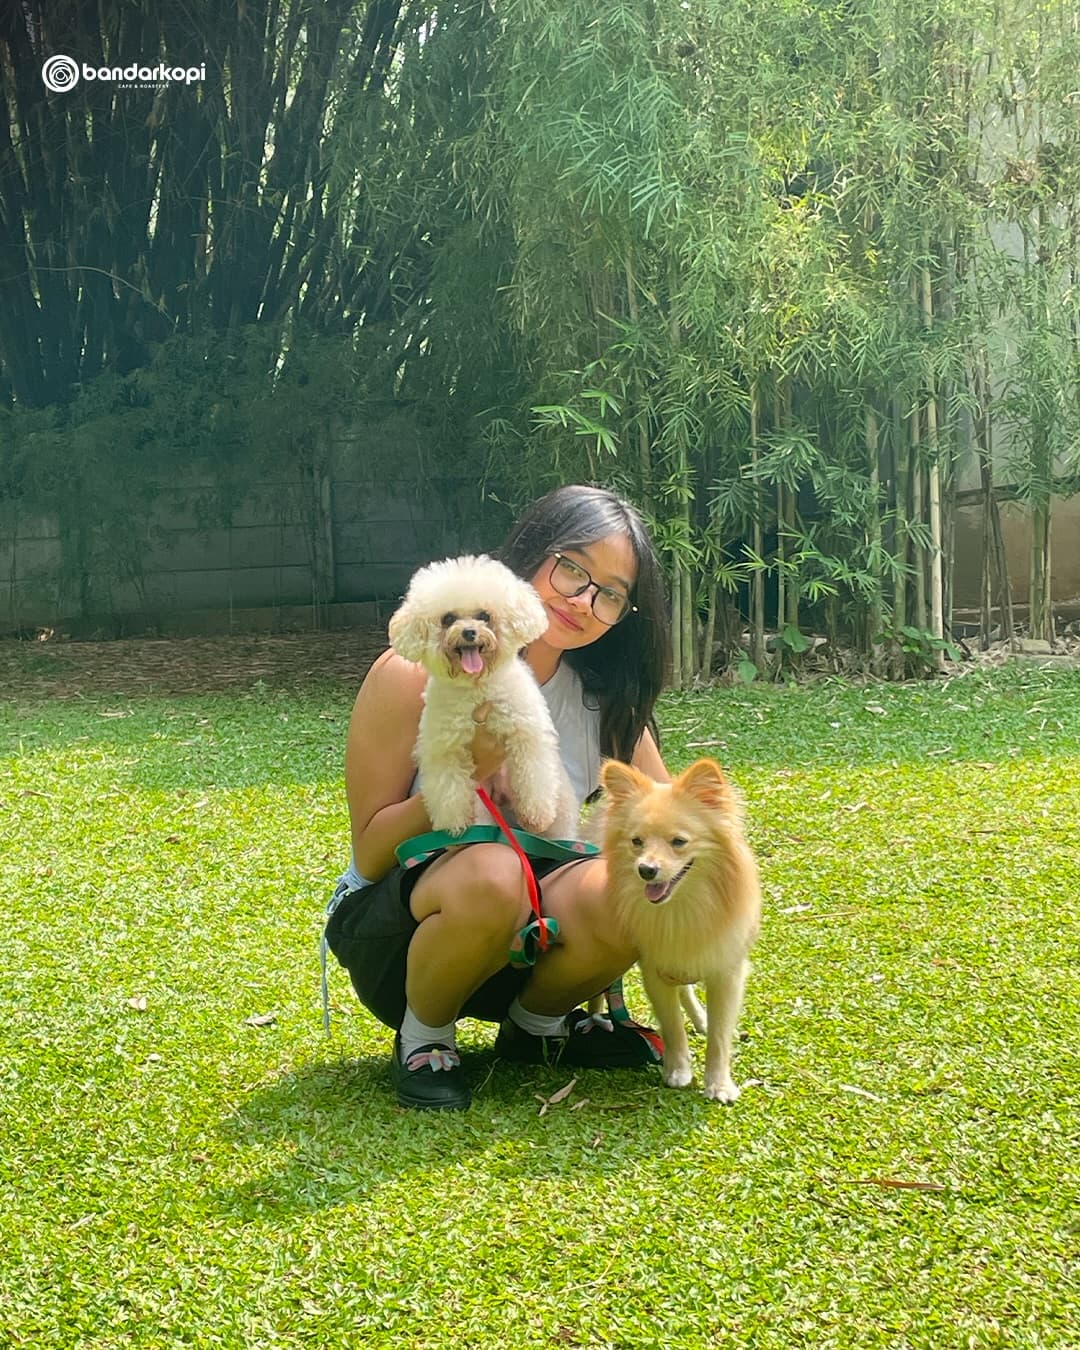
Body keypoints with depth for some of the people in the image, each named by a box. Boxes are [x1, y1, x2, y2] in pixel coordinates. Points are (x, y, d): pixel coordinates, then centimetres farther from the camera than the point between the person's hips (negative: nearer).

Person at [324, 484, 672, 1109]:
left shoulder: (605, 695, -3)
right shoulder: (414, 676, -16)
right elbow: (371, 854, -14)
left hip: (523, 936, 4)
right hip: (395, 929, -4)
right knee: (490, 874, -36)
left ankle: (535, 1025, 3)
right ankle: (424, 1036, -7)